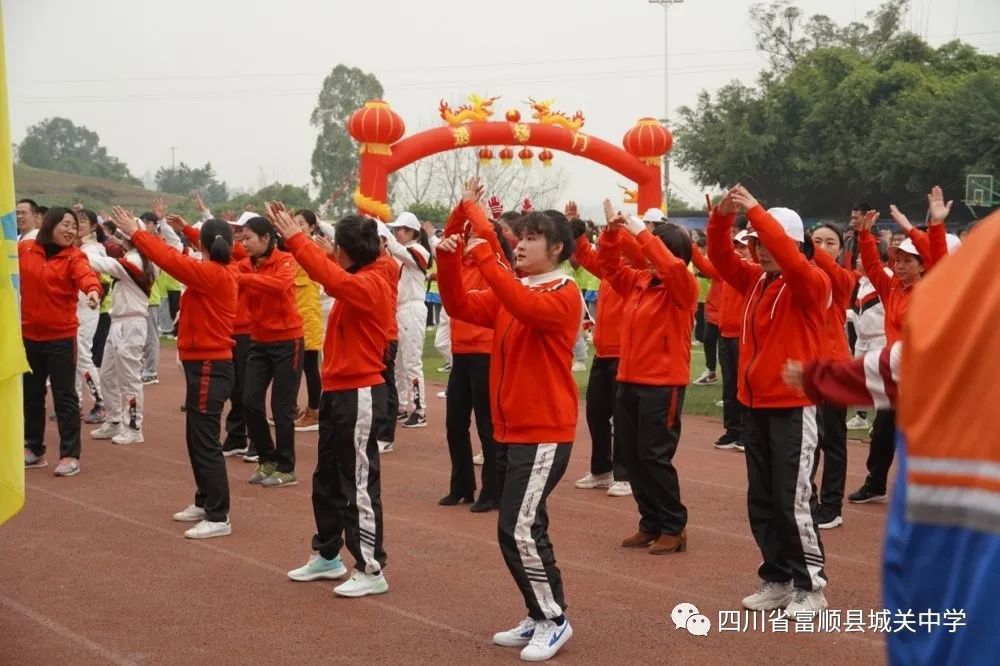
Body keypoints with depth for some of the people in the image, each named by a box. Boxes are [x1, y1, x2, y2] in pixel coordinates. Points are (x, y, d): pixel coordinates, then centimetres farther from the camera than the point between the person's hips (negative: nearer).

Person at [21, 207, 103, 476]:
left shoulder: (74, 256, -10)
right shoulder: (24, 249, 1)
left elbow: (85, 274, -30)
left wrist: (93, 289, -51)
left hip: (61, 337, -4)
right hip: (28, 336, 4)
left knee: (64, 396, -1)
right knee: (31, 394, 16)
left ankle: (70, 454, 6)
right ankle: (34, 449, 30)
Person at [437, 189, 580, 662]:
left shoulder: (565, 295, -12)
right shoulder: (510, 293, 13)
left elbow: (527, 307, -32)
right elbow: (460, 306, 5)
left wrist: (483, 257, -30)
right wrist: (449, 261, -10)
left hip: (544, 433, -8)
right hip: (509, 430, 9)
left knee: (519, 528, -11)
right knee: (520, 528, 13)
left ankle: (555, 620, 3)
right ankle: (540, 617, 24)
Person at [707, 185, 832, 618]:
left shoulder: (811, 284, -10)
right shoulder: (757, 282, 10)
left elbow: (789, 259, -29)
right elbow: (720, 258, 4)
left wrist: (754, 210, -28)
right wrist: (722, 216, -13)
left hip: (794, 406, -7)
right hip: (758, 405, 7)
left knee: (794, 499, -3)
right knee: (761, 500, 11)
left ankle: (810, 585, 8)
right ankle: (777, 579, 21)